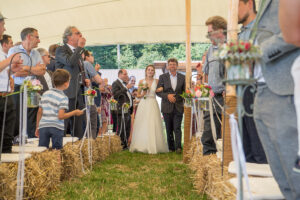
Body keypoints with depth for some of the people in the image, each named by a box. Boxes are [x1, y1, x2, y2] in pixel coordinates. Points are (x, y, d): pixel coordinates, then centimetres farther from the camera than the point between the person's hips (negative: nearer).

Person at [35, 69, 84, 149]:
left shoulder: (45, 94, 13)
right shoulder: (63, 98, -5)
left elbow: (39, 112, 15)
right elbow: (61, 116, -15)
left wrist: (37, 127, 23)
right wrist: (75, 112, -3)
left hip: (43, 126, 5)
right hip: (56, 127, -4)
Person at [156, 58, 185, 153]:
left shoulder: (182, 77, 8)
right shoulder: (162, 77, 4)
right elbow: (158, 92, 0)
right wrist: (167, 96, -15)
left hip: (178, 107, 0)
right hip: (167, 107, 0)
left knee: (177, 128, -9)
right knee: (169, 129, 6)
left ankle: (178, 147, -8)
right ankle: (171, 147, 15)